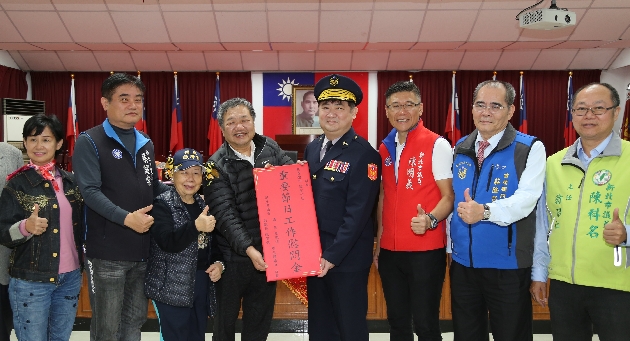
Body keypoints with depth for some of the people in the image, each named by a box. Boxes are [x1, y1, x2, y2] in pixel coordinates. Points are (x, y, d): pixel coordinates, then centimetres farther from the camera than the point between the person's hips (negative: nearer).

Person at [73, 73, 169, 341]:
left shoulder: (146, 144, 13)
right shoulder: (90, 142, -7)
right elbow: (90, 191, -17)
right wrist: (126, 218, -27)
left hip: (143, 250, 6)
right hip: (107, 252, -6)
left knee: (135, 319, 18)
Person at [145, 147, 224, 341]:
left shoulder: (203, 204, 10)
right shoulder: (162, 204, -9)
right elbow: (167, 243, -21)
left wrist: (218, 263, 0)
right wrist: (196, 226, -33)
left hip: (202, 284, 6)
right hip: (172, 286, -6)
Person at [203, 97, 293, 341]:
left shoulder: (270, 148, 2)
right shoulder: (217, 166, -12)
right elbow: (226, 215, -20)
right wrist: (248, 249, -30)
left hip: (269, 252, 4)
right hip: (233, 256, -4)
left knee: (260, 320, 19)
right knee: (225, 320, 14)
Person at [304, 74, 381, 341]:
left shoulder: (364, 154, -14)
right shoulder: (312, 149, 8)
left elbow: (357, 213, -19)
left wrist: (332, 256, -19)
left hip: (347, 258, -6)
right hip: (313, 253, 7)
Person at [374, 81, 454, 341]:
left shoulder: (437, 145, -7)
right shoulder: (385, 148, 9)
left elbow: (449, 195, -9)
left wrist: (430, 220, -28)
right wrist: (379, 240, 15)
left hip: (426, 250, -5)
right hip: (390, 250, 6)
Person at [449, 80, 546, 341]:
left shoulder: (530, 148, -7)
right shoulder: (460, 149, 8)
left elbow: (526, 198, -19)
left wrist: (485, 211, -34)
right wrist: (450, 246, 8)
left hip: (508, 267, -4)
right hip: (462, 263, 5)